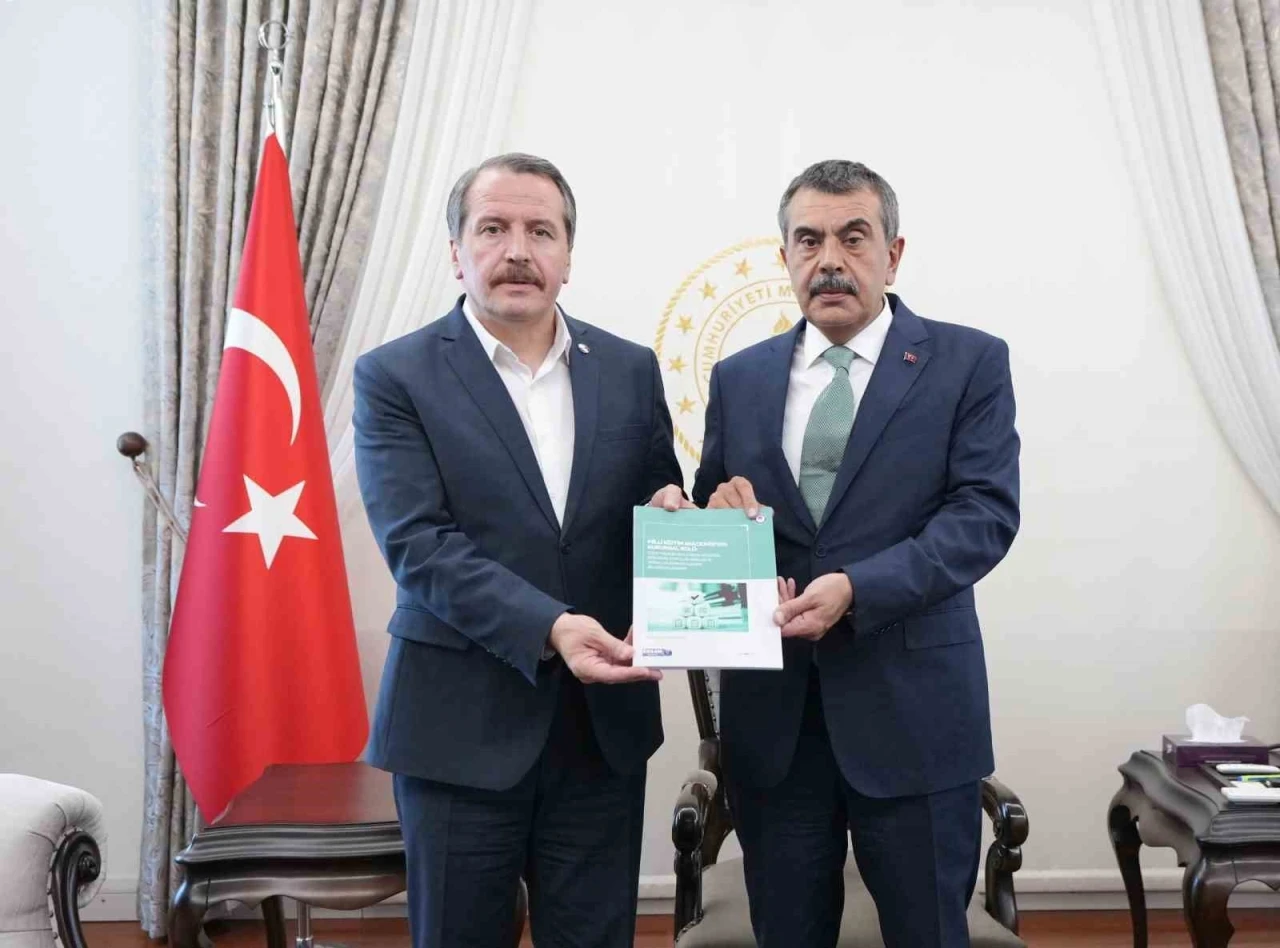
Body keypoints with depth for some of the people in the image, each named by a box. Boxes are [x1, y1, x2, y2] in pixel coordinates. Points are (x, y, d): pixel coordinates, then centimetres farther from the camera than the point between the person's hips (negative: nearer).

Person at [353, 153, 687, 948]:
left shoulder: (630, 369, 7)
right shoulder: (395, 376, -4)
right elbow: (417, 544, -14)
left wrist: (670, 510, -10)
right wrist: (549, 627, -26)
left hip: (605, 719, 3)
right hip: (462, 723, -3)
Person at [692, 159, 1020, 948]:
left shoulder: (969, 362, 0)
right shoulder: (739, 379, 10)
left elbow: (986, 512, -10)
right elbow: (706, 519, 14)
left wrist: (856, 588, -22)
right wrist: (718, 517, -10)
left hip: (911, 706, -2)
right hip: (772, 710, 3)